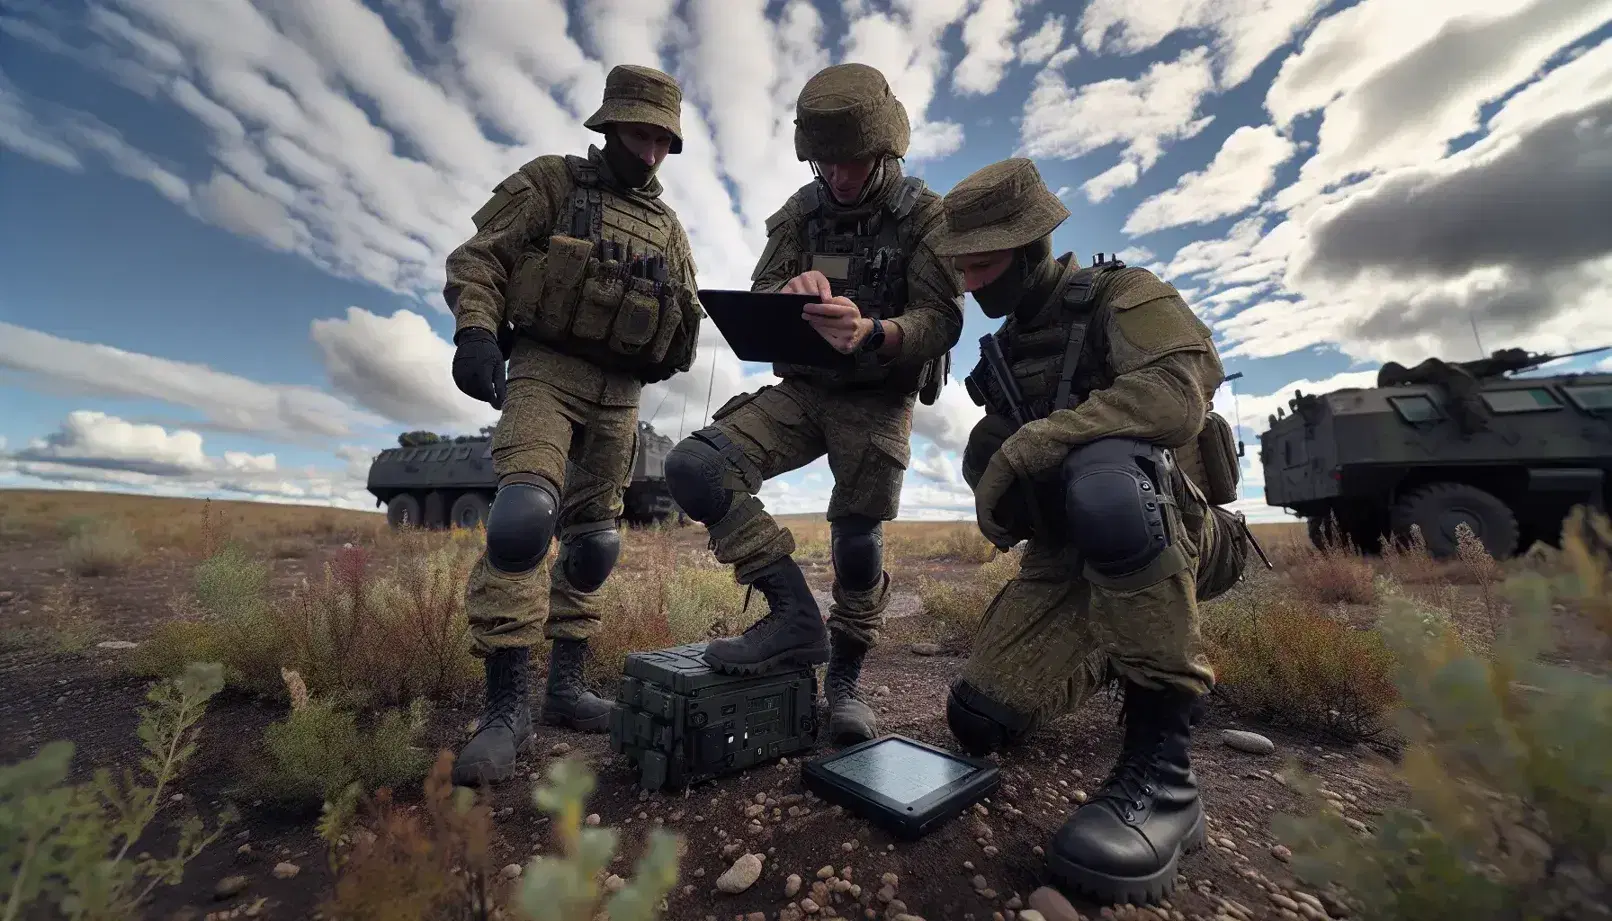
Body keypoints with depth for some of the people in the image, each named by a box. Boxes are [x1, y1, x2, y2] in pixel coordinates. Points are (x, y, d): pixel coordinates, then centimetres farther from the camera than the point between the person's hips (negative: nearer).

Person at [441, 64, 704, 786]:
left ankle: (565, 686, 19)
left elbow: (684, 316, 24)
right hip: (545, 370, -5)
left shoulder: (669, 228, 21)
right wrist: (475, 331, -17)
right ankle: (505, 706, -12)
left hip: (619, 394, 5)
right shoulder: (552, 182, 8)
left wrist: (687, 322, -1)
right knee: (523, 518, -25)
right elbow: (478, 257, 0)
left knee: (593, 543, 6)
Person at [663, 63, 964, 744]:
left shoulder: (925, 216, -2)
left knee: (857, 546, -2)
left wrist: (872, 333, -35)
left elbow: (942, 319, -13)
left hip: (877, 400, -3)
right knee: (692, 468, -17)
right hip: (801, 389, 3)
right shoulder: (799, 213, 8)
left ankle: (845, 678, 24)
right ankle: (795, 615, -12)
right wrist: (788, 293, -23)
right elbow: (754, 306, 2)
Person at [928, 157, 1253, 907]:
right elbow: (987, 461, 14)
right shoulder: (1005, 349, 16)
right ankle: (1110, 655, 22)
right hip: (1067, 555, 6)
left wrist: (1029, 444, -27)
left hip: (1165, 530, -5)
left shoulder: (1121, 295, -4)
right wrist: (992, 476, -9)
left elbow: (1177, 393, -25)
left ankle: (1161, 764, -26)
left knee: (1102, 478, -41)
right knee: (979, 720, -8)